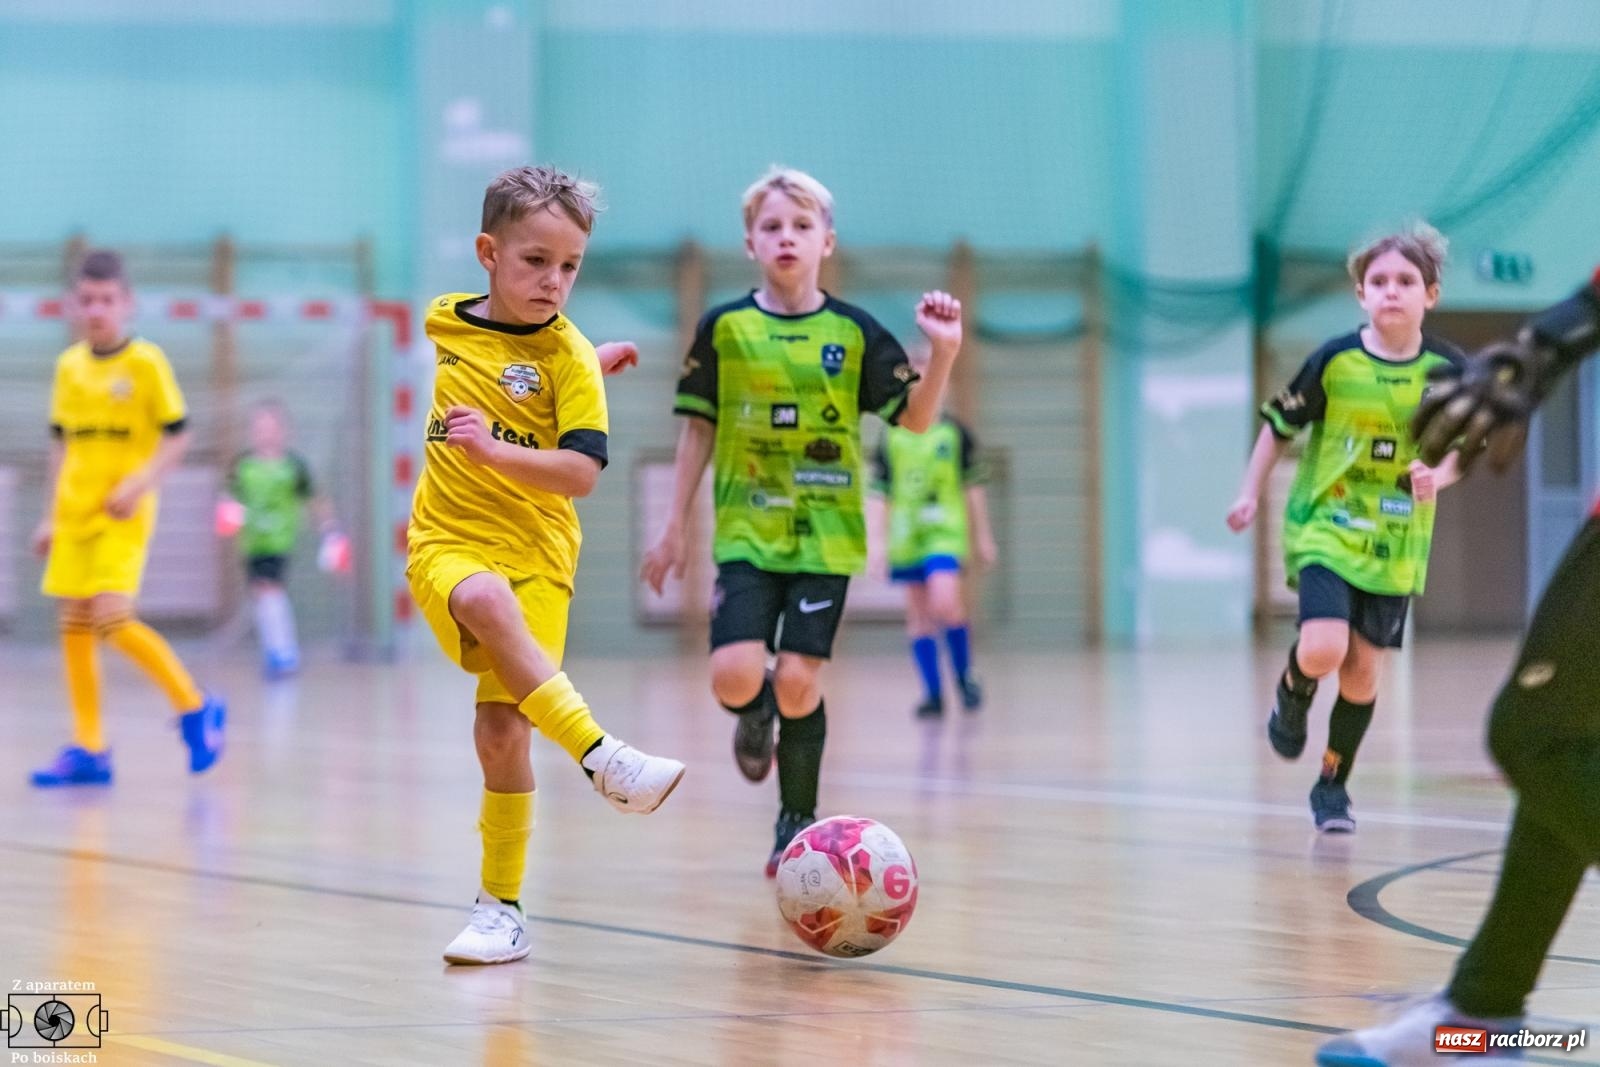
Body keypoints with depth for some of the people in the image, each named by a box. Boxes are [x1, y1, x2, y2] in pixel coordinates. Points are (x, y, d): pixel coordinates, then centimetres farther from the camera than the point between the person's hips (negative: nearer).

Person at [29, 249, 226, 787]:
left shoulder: (146, 362, -5)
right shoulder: (69, 366, 10)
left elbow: (177, 434, -4)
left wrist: (141, 483, -18)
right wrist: (50, 516, 15)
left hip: (123, 515, -6)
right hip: (75, 514, 6)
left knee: (112, 618, -18)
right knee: (74, 625, 2)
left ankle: (195, 708, -2)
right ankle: (88, 750, 8)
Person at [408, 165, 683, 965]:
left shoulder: (566, 355, -7)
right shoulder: (445, 321, 5)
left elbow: (582, 472, -18)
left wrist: (495, 450, -29)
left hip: (534, 551, -1)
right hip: (445, 540, 2)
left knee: (503, 725, -9)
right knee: (485, 599, -35)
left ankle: (502, 909, 4)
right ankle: (601, 757, -38)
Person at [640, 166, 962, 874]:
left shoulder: (854, 333, 0)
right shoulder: (724, 328, 1)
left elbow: (915, 419, -1)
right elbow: (699, 430, 7)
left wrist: (943, 354, -19)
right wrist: (673, 530, 8)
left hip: (826, 534, 0)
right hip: (746, 532, 0)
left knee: (798, 682, -4)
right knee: (734, 675, -15)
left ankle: (798, 823, 16)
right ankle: (756, 716, 23)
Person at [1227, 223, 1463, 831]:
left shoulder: (1447, 370, -5)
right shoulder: (1335, 361, -9)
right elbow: (1281, 426, 3)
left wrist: (1437, 476, -17)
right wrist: (1250, 494, 3)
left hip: (1395, 542, 2)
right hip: (1325, 526, -2)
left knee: (1363, 668, 5)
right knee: (1322, 650, -20)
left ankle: (1333, 783, 25)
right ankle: (1293, 697, 17)